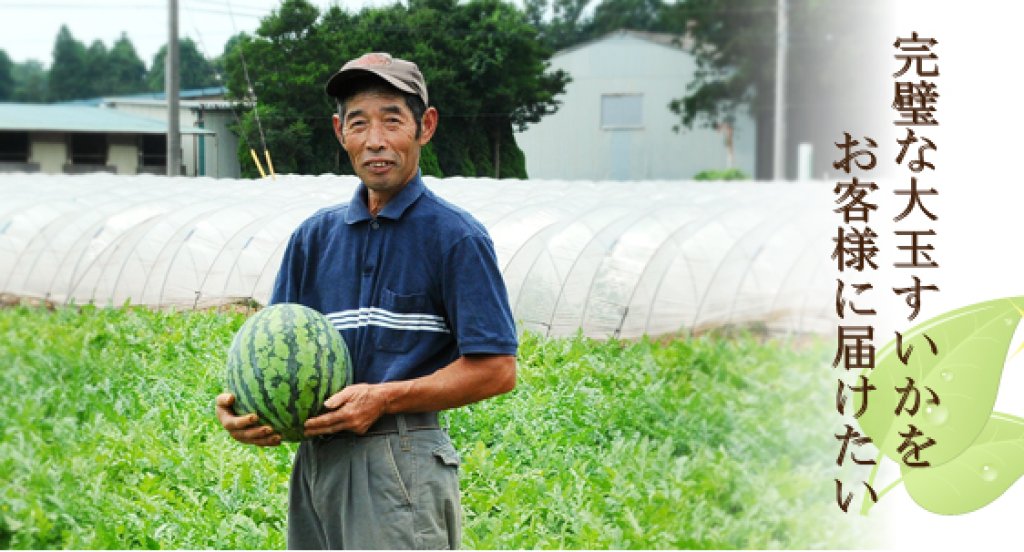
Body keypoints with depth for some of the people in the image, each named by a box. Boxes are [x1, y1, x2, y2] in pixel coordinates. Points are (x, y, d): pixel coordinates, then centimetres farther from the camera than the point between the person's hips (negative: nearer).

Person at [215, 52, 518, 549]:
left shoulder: (456, 237, -5)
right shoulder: (314, 236, 13)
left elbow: (496, 370, -9)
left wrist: (384, 398, -16)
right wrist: (240, 406, -6)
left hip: (401, 461, -6)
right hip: (314, 459, 6)